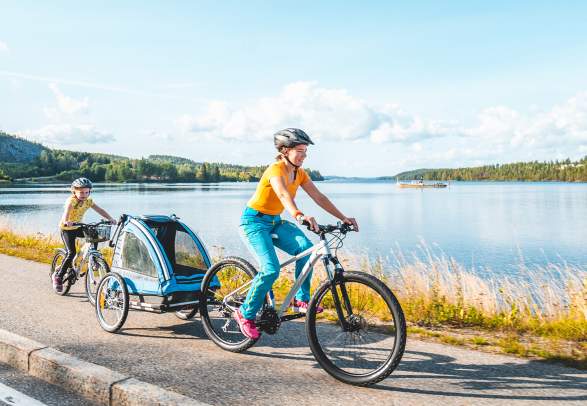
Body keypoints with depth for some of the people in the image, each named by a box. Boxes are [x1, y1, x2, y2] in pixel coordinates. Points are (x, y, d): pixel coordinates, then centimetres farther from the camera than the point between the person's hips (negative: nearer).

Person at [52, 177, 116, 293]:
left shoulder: (88, 201, -7)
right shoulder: (71, 200, -25)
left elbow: (99, 210, -12)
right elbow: (67, 210, -45)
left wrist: (110, 218, -27)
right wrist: (66, 221, -66)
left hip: (77, 227, 6)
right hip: (66, 228, -6)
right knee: (71, 253, -17)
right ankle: (58, 276, -3)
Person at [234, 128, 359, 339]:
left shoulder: (300, 173, 1)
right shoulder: (276, 169, -22)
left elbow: (319, 197, -1)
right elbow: (284, 195, -42)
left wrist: (343, 218, -9)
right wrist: (299, 216, -60)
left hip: (275, 221, 7)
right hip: (254, 221, -7)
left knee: (305, 247, -19)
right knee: (271, 270, -22)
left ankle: (301, 300, -6)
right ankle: (245, 314, -2)